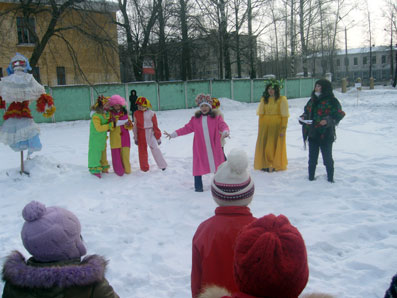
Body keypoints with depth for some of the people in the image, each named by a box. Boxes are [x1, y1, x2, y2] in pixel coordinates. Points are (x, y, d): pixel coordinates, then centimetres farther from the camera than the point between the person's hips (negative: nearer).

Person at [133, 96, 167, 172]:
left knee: (155, 149, -11)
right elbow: (135, 126, 9)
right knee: (142, 151, 9)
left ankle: (162, 165, 2)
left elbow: (155, 125, 0)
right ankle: (144, 167, 24)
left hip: (150, 133, -3)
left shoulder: (151, 113, -5)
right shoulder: (136, 113, 3)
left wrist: (158, 137, 1)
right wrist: (136, 138, 9)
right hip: (141, 135, 3)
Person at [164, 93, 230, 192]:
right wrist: (173, 134, 1)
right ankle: (198, 187, 19)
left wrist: (225, 131, -35)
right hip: (200, 149, 1)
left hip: (214, 148, -1)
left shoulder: (216, 118, 1)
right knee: (199, 166, 5)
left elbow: (223, 125, -11)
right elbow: (186, 128, 6)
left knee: (218, 165, 6)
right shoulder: (195, 119, 6)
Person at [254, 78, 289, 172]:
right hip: (265, 126, 4)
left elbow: (285, 116, -7)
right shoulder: (264, 99, 8)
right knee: (263, 145, 3)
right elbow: (261, 114, 10)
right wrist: (260, 128, 5)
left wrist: (283, 129, -11)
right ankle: (265, 165, 15)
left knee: (275, 145, 1)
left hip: (276, 126, -4)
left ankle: (275, 165, 14)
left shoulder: (282, 99, -5)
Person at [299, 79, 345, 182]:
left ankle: (330, 178, 16)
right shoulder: (312, 100, 12)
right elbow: (307, 111, 23)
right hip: (312, 134, 6)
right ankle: (311, 177, 25)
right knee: (312, 157, 13)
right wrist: (303, 117, 3)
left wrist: (328, 121, -24)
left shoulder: (331, 101, -9)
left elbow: (339, 115, -11)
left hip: (325, 135, -6)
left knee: (327, 157, 3)